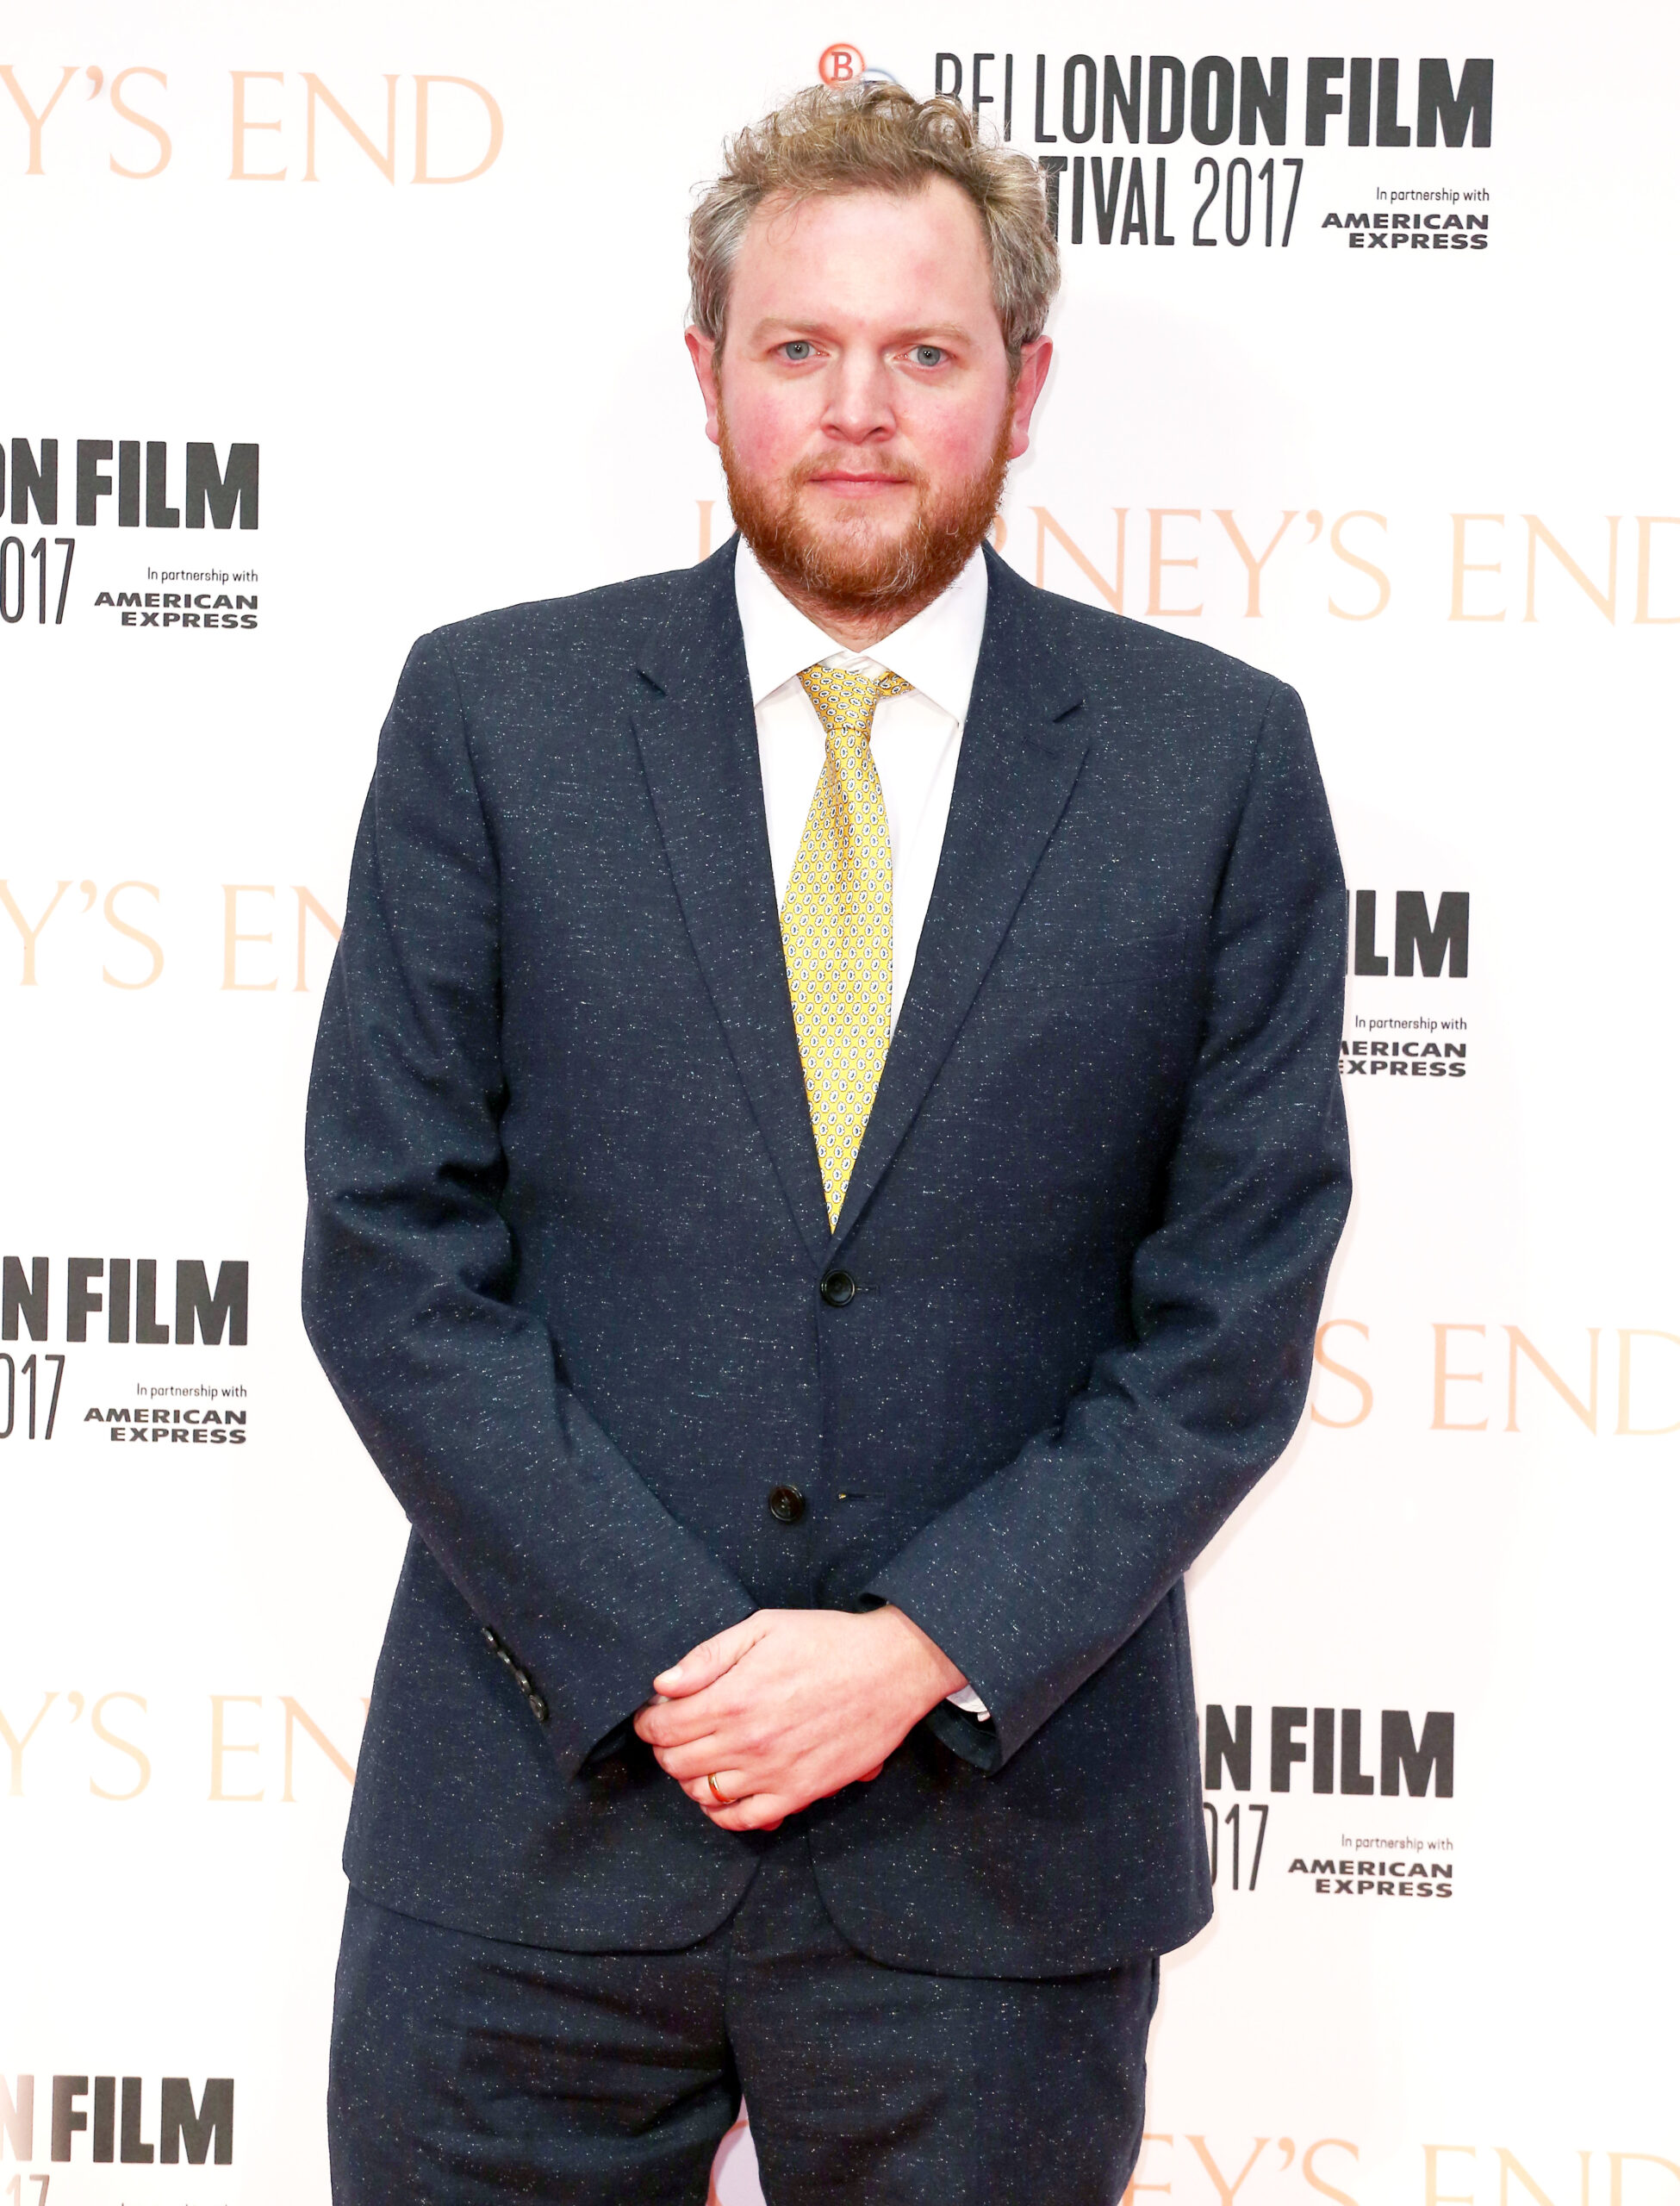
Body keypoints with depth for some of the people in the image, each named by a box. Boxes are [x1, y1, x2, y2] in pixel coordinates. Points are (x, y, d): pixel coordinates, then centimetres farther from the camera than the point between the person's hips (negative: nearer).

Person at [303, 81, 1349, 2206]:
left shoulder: (1218, 758, 0)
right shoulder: (494, 712, 0)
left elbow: (1235, 1309, -2)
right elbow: (391, 1251, -3)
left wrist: (928, 1651, -11)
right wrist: (660, 1655, -11)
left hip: (996, 1830, 0)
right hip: (538, 1818, 1)